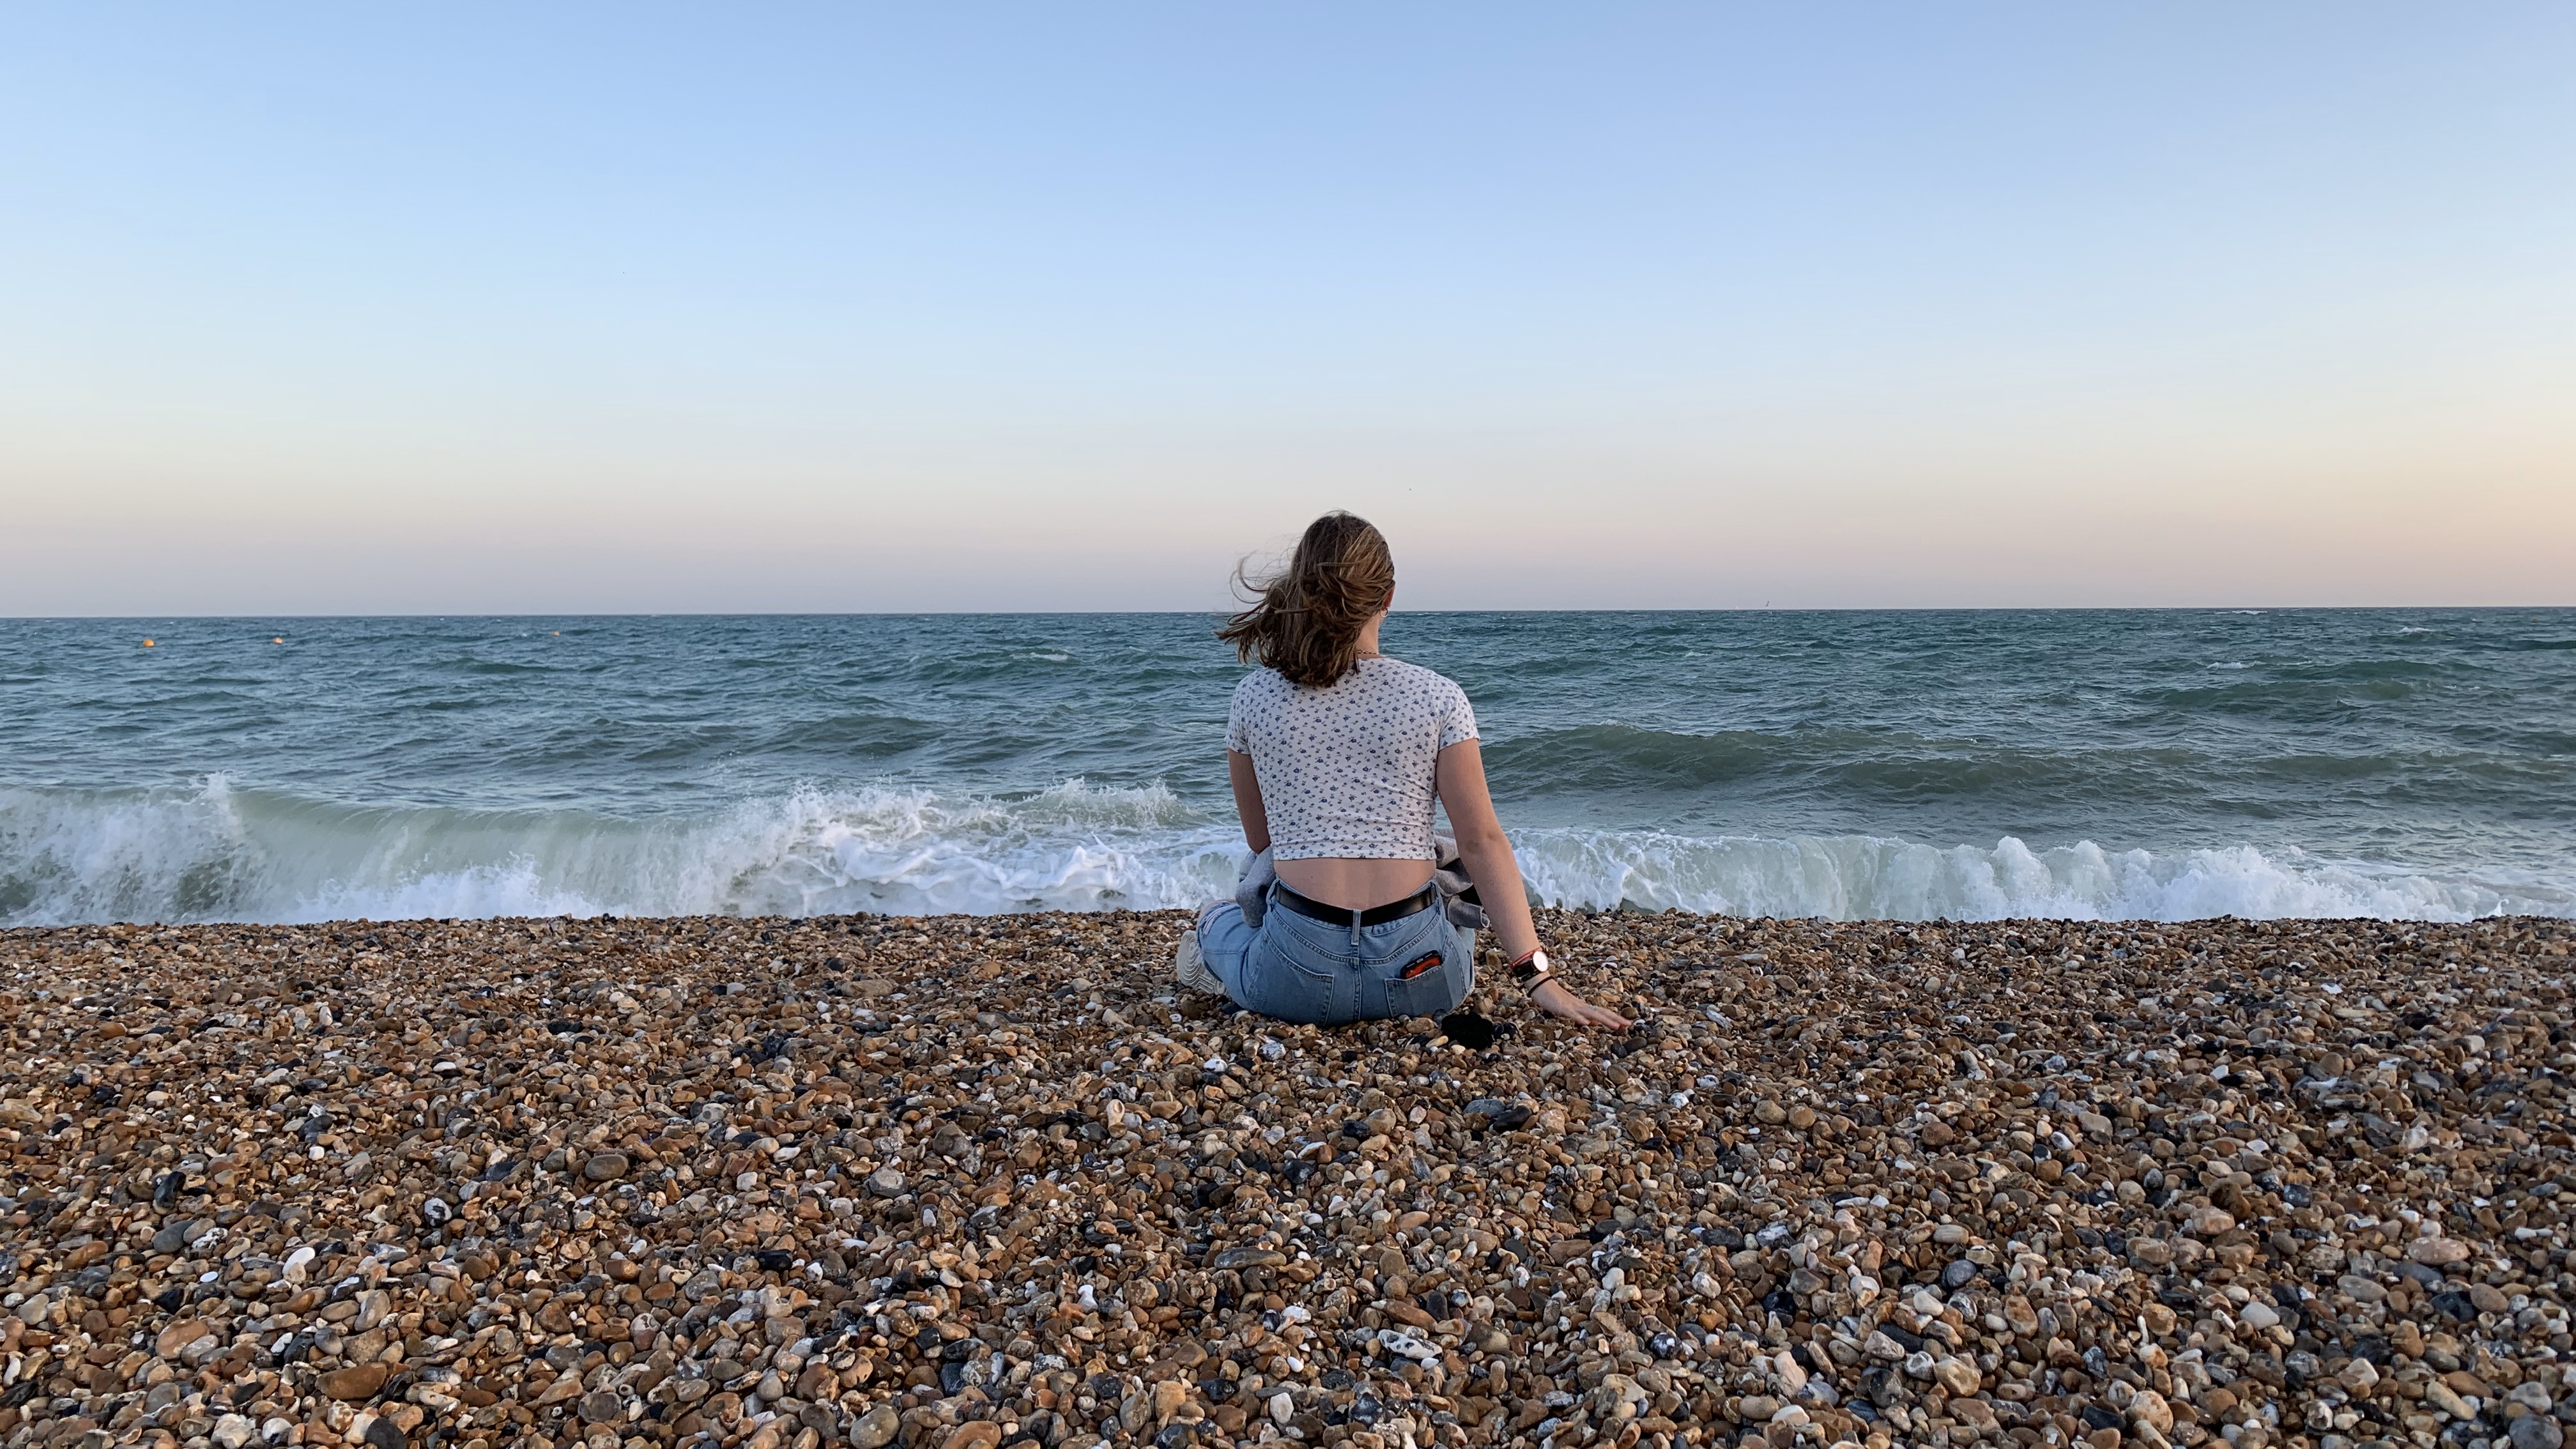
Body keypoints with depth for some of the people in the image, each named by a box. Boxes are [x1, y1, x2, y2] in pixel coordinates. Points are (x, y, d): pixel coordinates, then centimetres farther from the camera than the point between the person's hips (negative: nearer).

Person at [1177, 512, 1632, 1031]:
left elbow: (1260, 842, 10)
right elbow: (1482, 842, -6)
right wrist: (1538, 976, -5)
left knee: (1220, 914, 37)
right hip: (1420, 979, 0)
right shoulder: (1438, 698, -3)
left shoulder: (1253, 696, 0)